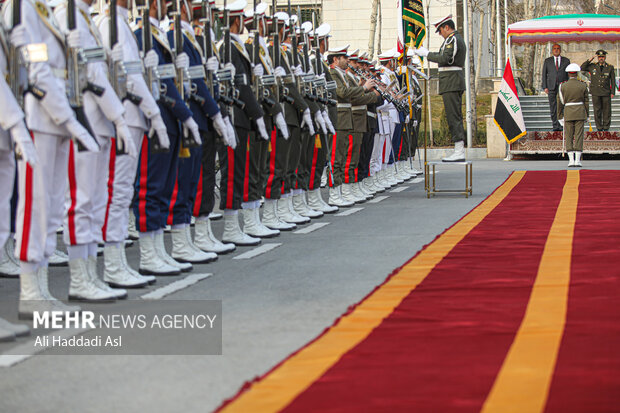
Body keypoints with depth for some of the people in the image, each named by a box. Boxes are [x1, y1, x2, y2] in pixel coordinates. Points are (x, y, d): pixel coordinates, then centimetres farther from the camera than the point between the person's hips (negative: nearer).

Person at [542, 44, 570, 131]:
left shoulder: (566, 61, 11)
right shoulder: (547, 61, 11)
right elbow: (544, 74, 9)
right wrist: (545, 87, 0)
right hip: (551, 88, 1)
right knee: (553, 108, -2)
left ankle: (562, 125, -4)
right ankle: (555, 126, 3)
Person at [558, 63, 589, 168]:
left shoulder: (563, 86, -2)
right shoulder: (583, 86, 0)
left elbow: (560, 103, 1)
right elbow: (586, 102, 4)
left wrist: (560, 116, 9)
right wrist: (586, 116, 13)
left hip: (568, 113, 0)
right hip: (580, 113, 0)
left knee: (569, 137, 5)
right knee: (579, 136, 1)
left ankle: (571, 160, -2)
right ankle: (578, 160, -5)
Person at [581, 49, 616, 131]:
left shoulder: (610, 67, 6)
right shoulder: (592, 66, 7)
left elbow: (613, 81, 7)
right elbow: (582, 68, 9)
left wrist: (612, 92, 1)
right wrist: (589, 60, -1)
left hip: (606, 93, 0)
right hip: (596, 93, 0)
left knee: (607, 110, 1)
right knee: (597, 111, 1)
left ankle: (606, 127, 10)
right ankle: (599, 127, 9)